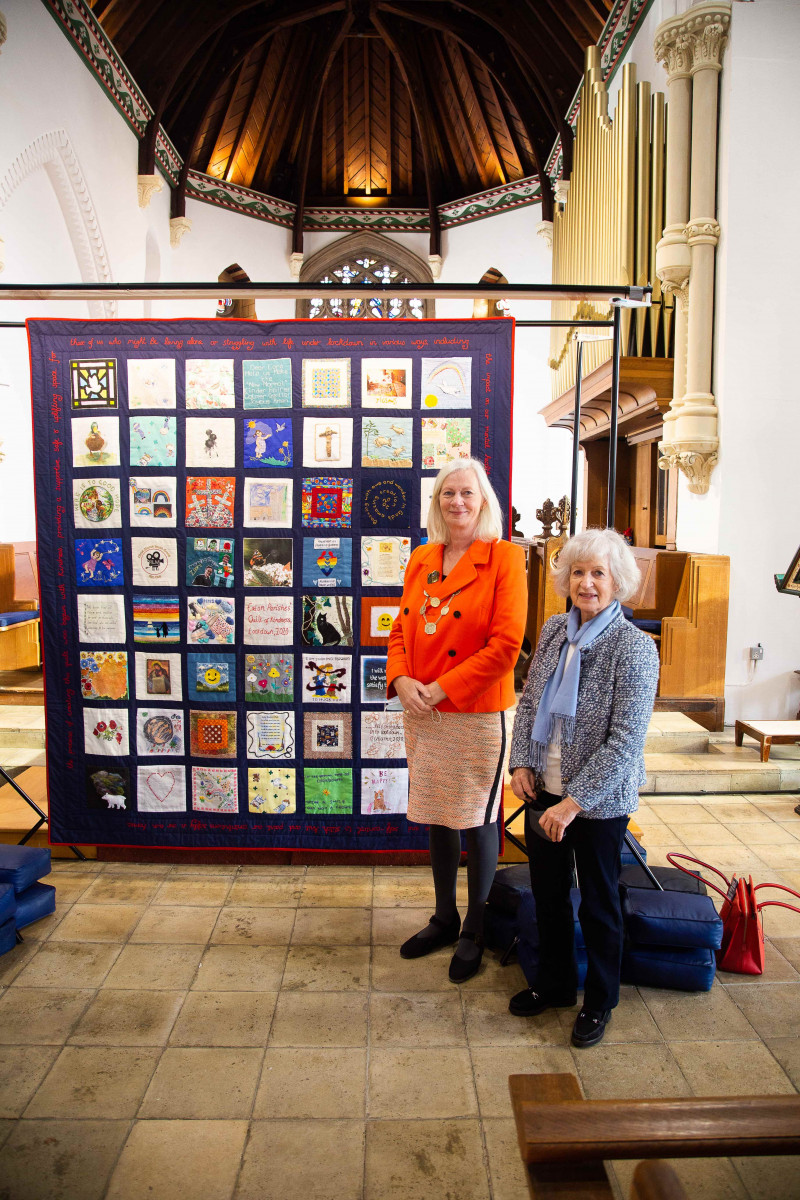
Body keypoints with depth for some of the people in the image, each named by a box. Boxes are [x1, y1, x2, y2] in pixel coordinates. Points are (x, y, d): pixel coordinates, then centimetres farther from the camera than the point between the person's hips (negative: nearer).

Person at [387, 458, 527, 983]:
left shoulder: (504, 557, -10)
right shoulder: (420, 560, 8)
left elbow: (505, 645, -17)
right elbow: (401, 629, 11)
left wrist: (441, 689, -18)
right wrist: (402, 680, -8)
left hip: (478, 713, -6)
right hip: (423, 713, 6)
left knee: (478, 822, 9)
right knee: (436, 819, 18)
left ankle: (475, 930, 30)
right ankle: (444, 919, 38)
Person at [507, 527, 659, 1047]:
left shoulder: (634, 647, -19)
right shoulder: (556, 630, -1)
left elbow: (626, 740, -22)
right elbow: (528, 700, 8)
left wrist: (574, 801, -23)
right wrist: (522, 762, -3)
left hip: (599, 802, -5)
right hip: (544, 790, 5)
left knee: (598, 904, 14)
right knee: (548, 893, 20)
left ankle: (599, 1003, 37)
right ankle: (554, 983, 43)